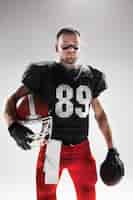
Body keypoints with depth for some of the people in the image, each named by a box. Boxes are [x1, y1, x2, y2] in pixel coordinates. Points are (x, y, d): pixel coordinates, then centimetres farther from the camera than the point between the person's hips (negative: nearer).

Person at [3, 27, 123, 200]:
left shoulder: (91, 76, 6)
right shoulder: (44, 73, -5)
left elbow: (100, 114, 15)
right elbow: (12, 100, -4)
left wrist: (111, 149, 14)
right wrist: (13, 126, -25)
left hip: (82, 149, 3)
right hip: (52, 147, -3)